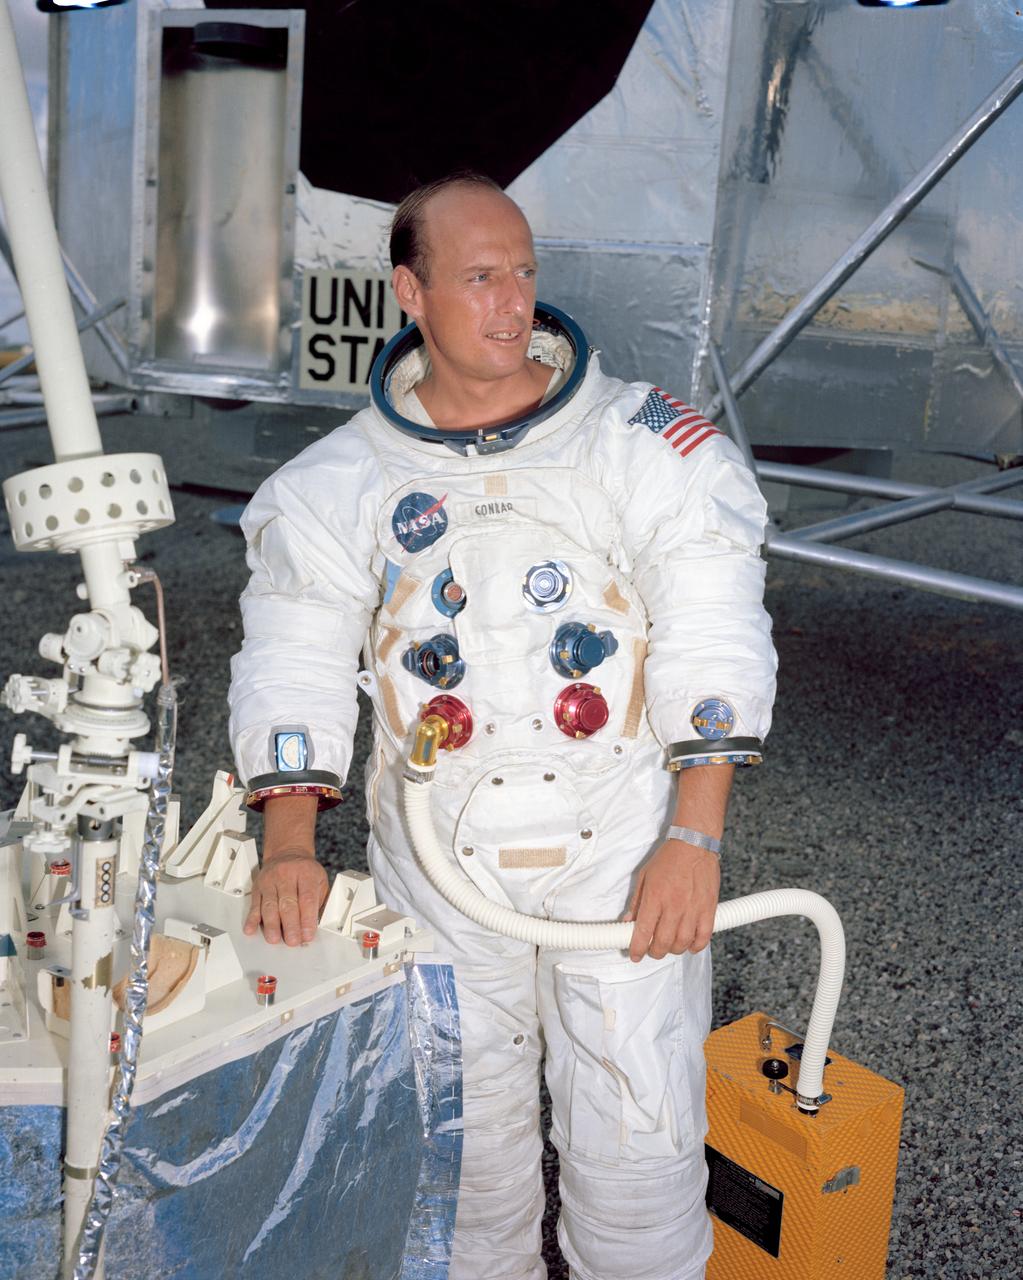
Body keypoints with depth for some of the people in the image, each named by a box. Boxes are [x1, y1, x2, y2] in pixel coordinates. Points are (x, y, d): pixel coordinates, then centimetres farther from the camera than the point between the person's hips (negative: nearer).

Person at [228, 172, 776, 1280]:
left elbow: (714, 636, -6)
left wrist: (694, 836, -14)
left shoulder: (640, 440, -1)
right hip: (438, 861, 1)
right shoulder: (342, 481, 3)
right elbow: (296, 660, 0)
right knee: (464, 1129, 14)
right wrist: (288, 843, -14)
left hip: (623, 847, -1)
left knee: (639, 1127, 4)